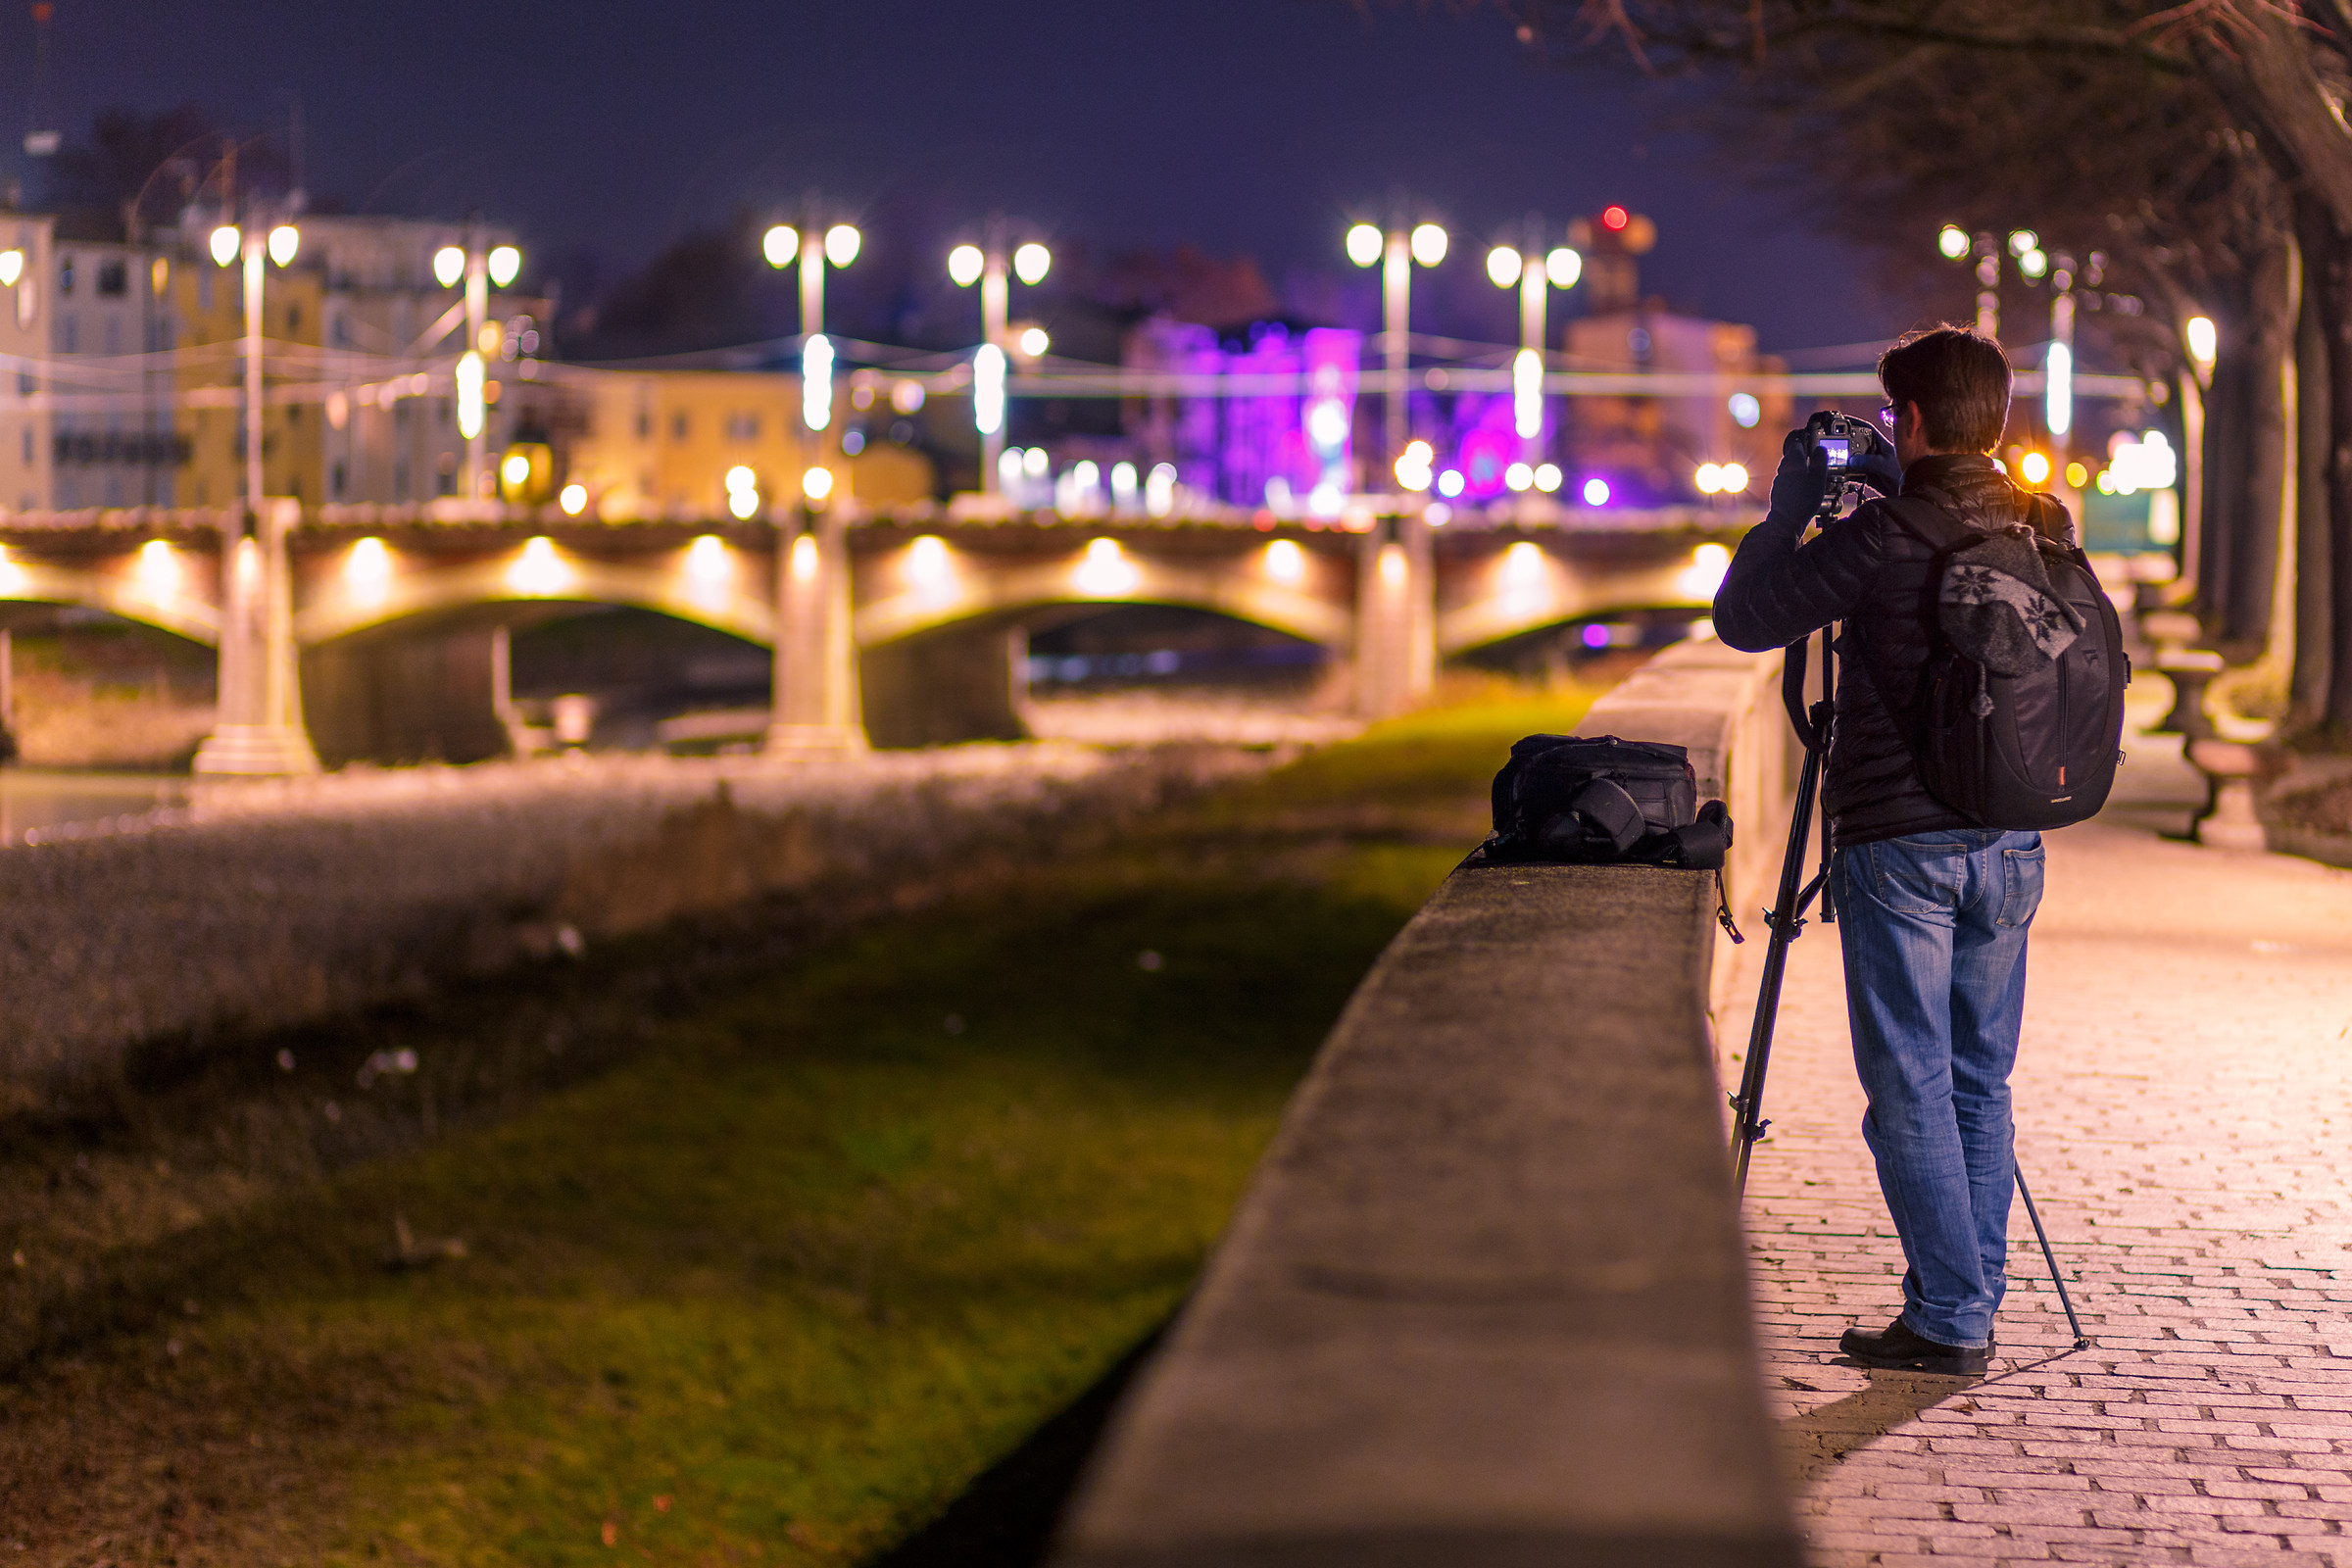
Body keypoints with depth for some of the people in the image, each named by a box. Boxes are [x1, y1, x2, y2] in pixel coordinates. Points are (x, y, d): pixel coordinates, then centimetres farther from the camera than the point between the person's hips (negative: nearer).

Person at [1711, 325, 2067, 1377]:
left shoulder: (1883, 537, -13)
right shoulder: (2046, 530, 4)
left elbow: (1741, 619, -6)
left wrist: (1791, 502, 5)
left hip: (1900, 844, -6)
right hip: (2011, 844, 6)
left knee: (1910, 1087, 0)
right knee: (1978, 1082, 13)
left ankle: (1949, 1319, 0)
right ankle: (1972, 1302, 15)